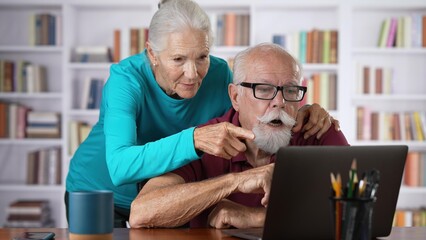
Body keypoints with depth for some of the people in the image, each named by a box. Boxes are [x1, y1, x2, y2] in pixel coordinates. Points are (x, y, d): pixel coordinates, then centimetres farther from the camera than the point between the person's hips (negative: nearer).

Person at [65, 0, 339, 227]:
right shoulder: (126, 79, -31)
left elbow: (255, 127, -4)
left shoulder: (218, 74, -19)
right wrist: (194, 139, -58)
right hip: (100, 193, -3)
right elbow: (119, 167, -46)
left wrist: (298, 116, -26)